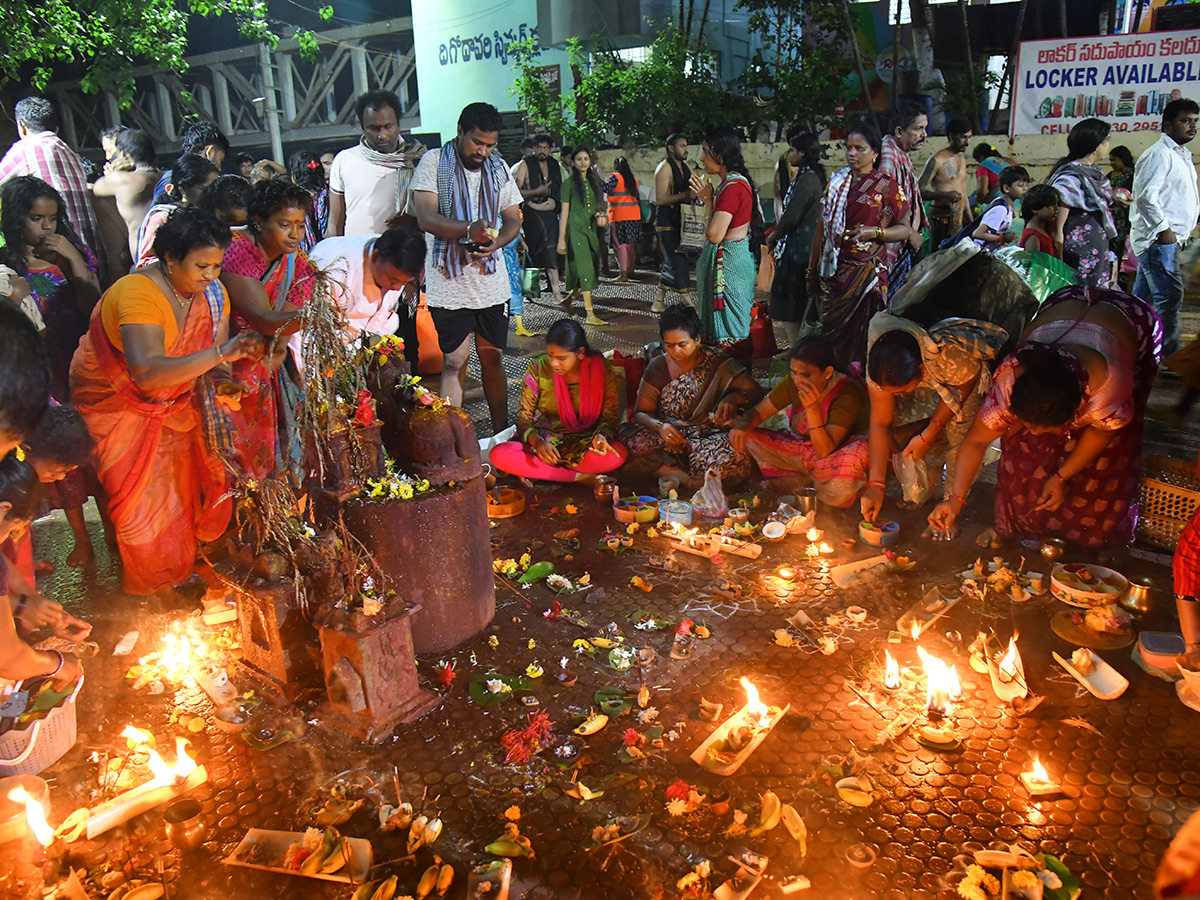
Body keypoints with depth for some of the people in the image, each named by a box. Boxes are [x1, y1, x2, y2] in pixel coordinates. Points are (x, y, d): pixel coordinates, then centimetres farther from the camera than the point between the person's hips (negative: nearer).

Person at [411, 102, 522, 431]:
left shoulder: (498, 167, 11)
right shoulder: (434, 162, -3)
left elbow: (513, 219, 13)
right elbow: (426, 218, -13)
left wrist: (497, 241, -10)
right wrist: (469, 229, -29)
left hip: (492, 282, 4)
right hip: (449, 283, -4)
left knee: (492, 358, 10)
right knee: (454, 362, -3)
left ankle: (501, 433, 20)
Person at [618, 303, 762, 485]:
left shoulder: (717, 364, -3)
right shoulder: (658, 367, 2)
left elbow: (756, 391, -6)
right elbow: (642, 413, 1)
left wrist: (734, 398, -28)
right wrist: (659, 426, -22)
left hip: (709, 437, -2)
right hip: (670, 435, 3)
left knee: (733, 459, -36)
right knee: (627, 434, -26)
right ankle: (685, 478, -20)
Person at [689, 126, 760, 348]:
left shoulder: (732, 187, -20)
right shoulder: (734, 182, 12)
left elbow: (714, 234, -24)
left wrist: (708, 201, -10)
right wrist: (708, 199, 11)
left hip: (729, 261, -11)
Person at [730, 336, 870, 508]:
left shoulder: (848, 394, -24)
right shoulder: (793, 383, -12)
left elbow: (825, 452, -29)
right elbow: (758, 412, -6)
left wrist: (813, 409, -41)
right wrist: (743, 425, -30)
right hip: (799, 447, 4)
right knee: (745, 438, -17)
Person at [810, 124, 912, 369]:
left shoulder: (886, 186, 0)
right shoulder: (836, 183, 13)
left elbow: (905, 229, 1)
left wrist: (874, 232, -17)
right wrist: (812, 270, 14)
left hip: (865, 272, -4)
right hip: (834, 272, 4)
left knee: (859, 335, -6)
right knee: (830, 333, 4)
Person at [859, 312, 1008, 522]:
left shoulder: (952, 357, -44)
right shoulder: (882, 367, -31)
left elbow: (963, 389, -21)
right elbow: (880, 423, -24)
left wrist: (929, 435, -23)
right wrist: (876, 484, -26)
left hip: (969, 379, -3)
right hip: (928, 382, 3)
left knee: (959, 437, -22)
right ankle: (917, 497, 9)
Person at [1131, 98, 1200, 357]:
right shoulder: (1159, 154, -9)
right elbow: (1145, 197, -18)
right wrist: (1163, 229, -19)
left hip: (1169, 238, 10)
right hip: (1158, 238, -10)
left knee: (1142, 297, 11)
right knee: (1169, 297, -13)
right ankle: (1169, 354, -11)